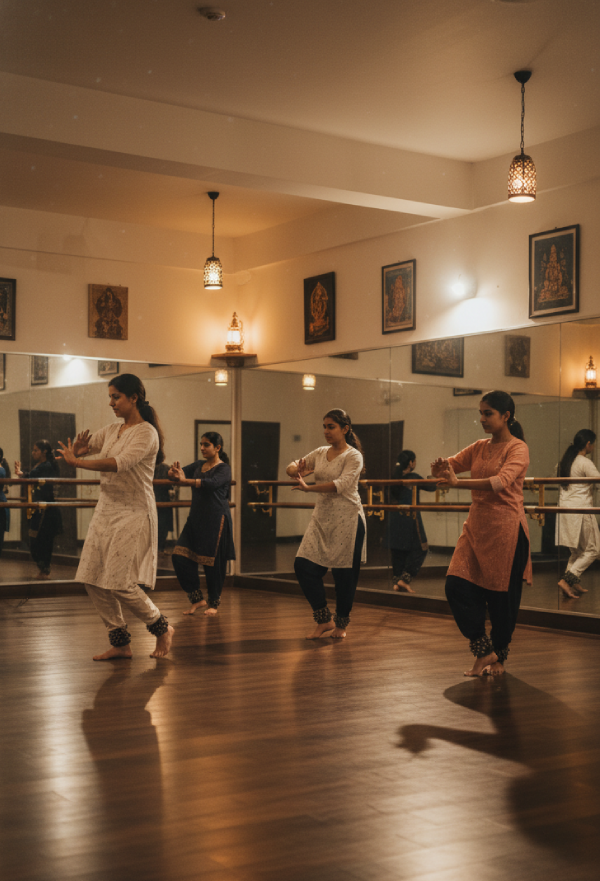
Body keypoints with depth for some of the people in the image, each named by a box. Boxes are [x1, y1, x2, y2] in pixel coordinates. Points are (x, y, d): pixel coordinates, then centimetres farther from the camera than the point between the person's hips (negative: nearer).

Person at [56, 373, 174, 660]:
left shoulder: (146, 432, -12)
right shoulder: (111, 431, 12)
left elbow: (120, 464, -26)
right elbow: (76, 449, 13)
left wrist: (77, 462, -26)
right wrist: (78, 447, -12)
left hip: (133, 513, -8)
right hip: (106, 510, 8)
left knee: (120, 584, -10)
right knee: (93, 580, 4)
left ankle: (163, 629, 13)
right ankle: (120, 643, 17)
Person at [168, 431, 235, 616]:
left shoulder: (223, 469, -7)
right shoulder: (198, 465, 13)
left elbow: (210, 483, -26)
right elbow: (179, 473, 2)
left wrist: (184, 480, -39)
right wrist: (173, 473, -24)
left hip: (216, 520, -6)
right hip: (196, 518, 6)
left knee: (213, 562, -1)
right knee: (180, 557, -3)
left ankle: (214, 603, 17)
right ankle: (197, 598, 11)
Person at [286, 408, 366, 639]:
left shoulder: (353, 456, -9)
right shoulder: (320, 453, 10)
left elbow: (341, 485, -23)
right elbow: (291, 467, 14)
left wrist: (308, 488, -30)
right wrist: (297, 470, -11)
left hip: (347, 519, -6)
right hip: (322, 518, 6)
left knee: (344, 574, 1)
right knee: (304, 566, -2)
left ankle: (341, 624, 21)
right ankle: (324, 620, 12)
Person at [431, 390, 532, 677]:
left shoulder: (518, 448, -9)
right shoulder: (479, 448, 11)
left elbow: (501, 481, -26)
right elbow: (449, 465, 6)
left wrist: (457, 483, -36)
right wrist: (439, 468, -20)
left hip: (505, 528, -6)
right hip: (476, 526, 6)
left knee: (502, 595, 3)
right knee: (457, 587, -4)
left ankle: (499, 657, 22)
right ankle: (484, 650, 10)